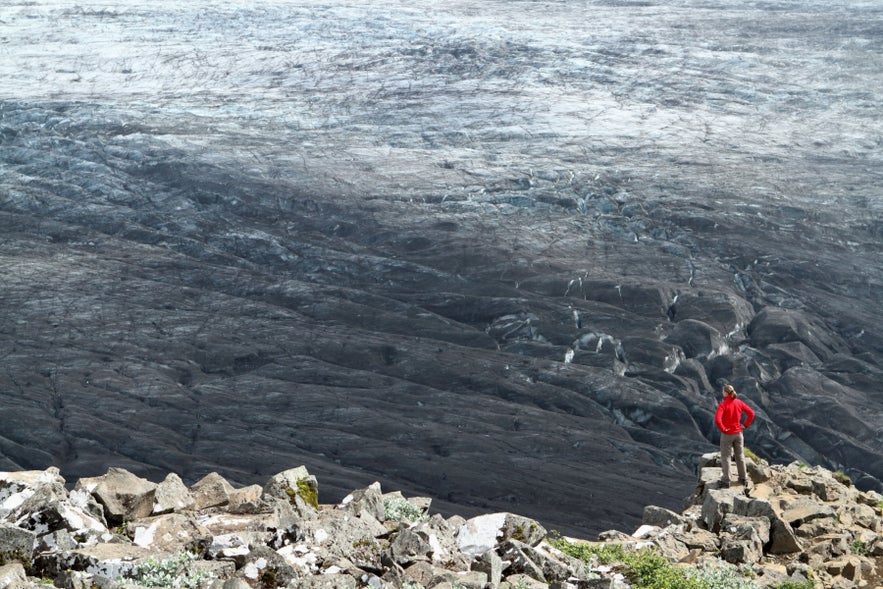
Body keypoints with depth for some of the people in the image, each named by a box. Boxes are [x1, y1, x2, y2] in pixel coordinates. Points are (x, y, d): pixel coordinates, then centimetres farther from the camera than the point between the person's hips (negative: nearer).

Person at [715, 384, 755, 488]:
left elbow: (717, 419, -30)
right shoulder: (739, 402, -2)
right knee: (740, 456, 17)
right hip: (738, 434, 5)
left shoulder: (723, 404, -18)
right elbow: (751, 413, 1)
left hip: (727, 434, -5)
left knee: (725, 457, 6)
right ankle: (743, 479, 25)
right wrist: (745, 425, 5)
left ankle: (726, 481, 8)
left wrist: (722, 429, -16)